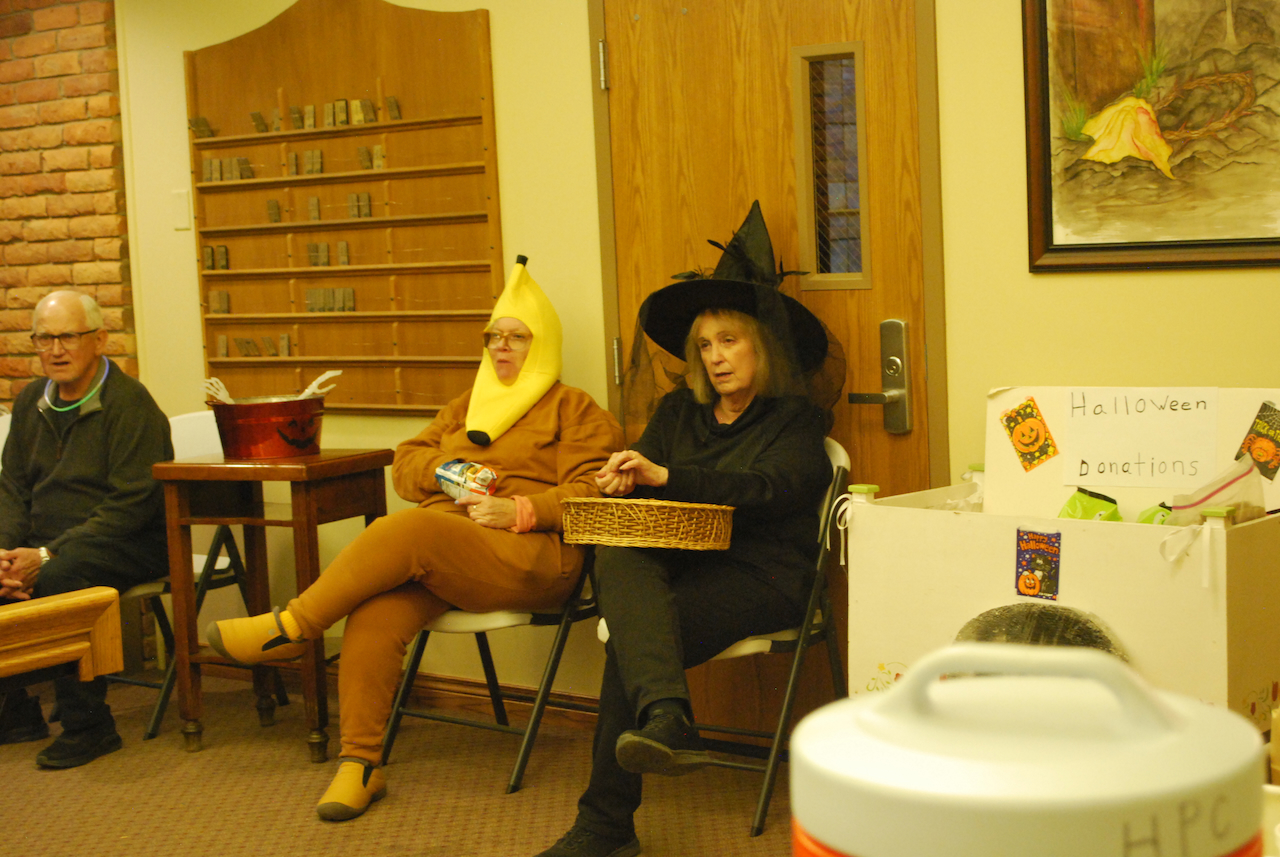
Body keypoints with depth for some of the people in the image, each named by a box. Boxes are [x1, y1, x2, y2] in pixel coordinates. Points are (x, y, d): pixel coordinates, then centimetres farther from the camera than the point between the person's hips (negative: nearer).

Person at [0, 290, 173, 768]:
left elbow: (131, 504, -18)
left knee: (56, 580, -34)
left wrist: (47, 555, -23)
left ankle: (88, 725, -22)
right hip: (48, 544, 7)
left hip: (127, 546, -7)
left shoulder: (130, 404, -12)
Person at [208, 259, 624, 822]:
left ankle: (292, 626, -22)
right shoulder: (466, 406, 31)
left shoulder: (575, 410, 11)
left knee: (410, 530, -34)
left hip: (529, 557, -5)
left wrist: (520, 512, -16)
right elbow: (405, 463, 24)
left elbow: (594, 493, -3)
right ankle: (359, 765, -22)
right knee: (374, 616, -28)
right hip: (439, 557, 5)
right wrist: (443, 470, 2)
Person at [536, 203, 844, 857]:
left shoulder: (797, 418, 8)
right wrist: (622, 480, -12)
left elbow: (768, 489, -12)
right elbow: (643, 482, 16)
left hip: (758, 575, -4)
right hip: (675, 563, 4)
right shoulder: (678, 411, 25)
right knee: (619, 559, -37)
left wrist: (666, 477, -22)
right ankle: (666, 719, -61)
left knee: (631, 640, -32)